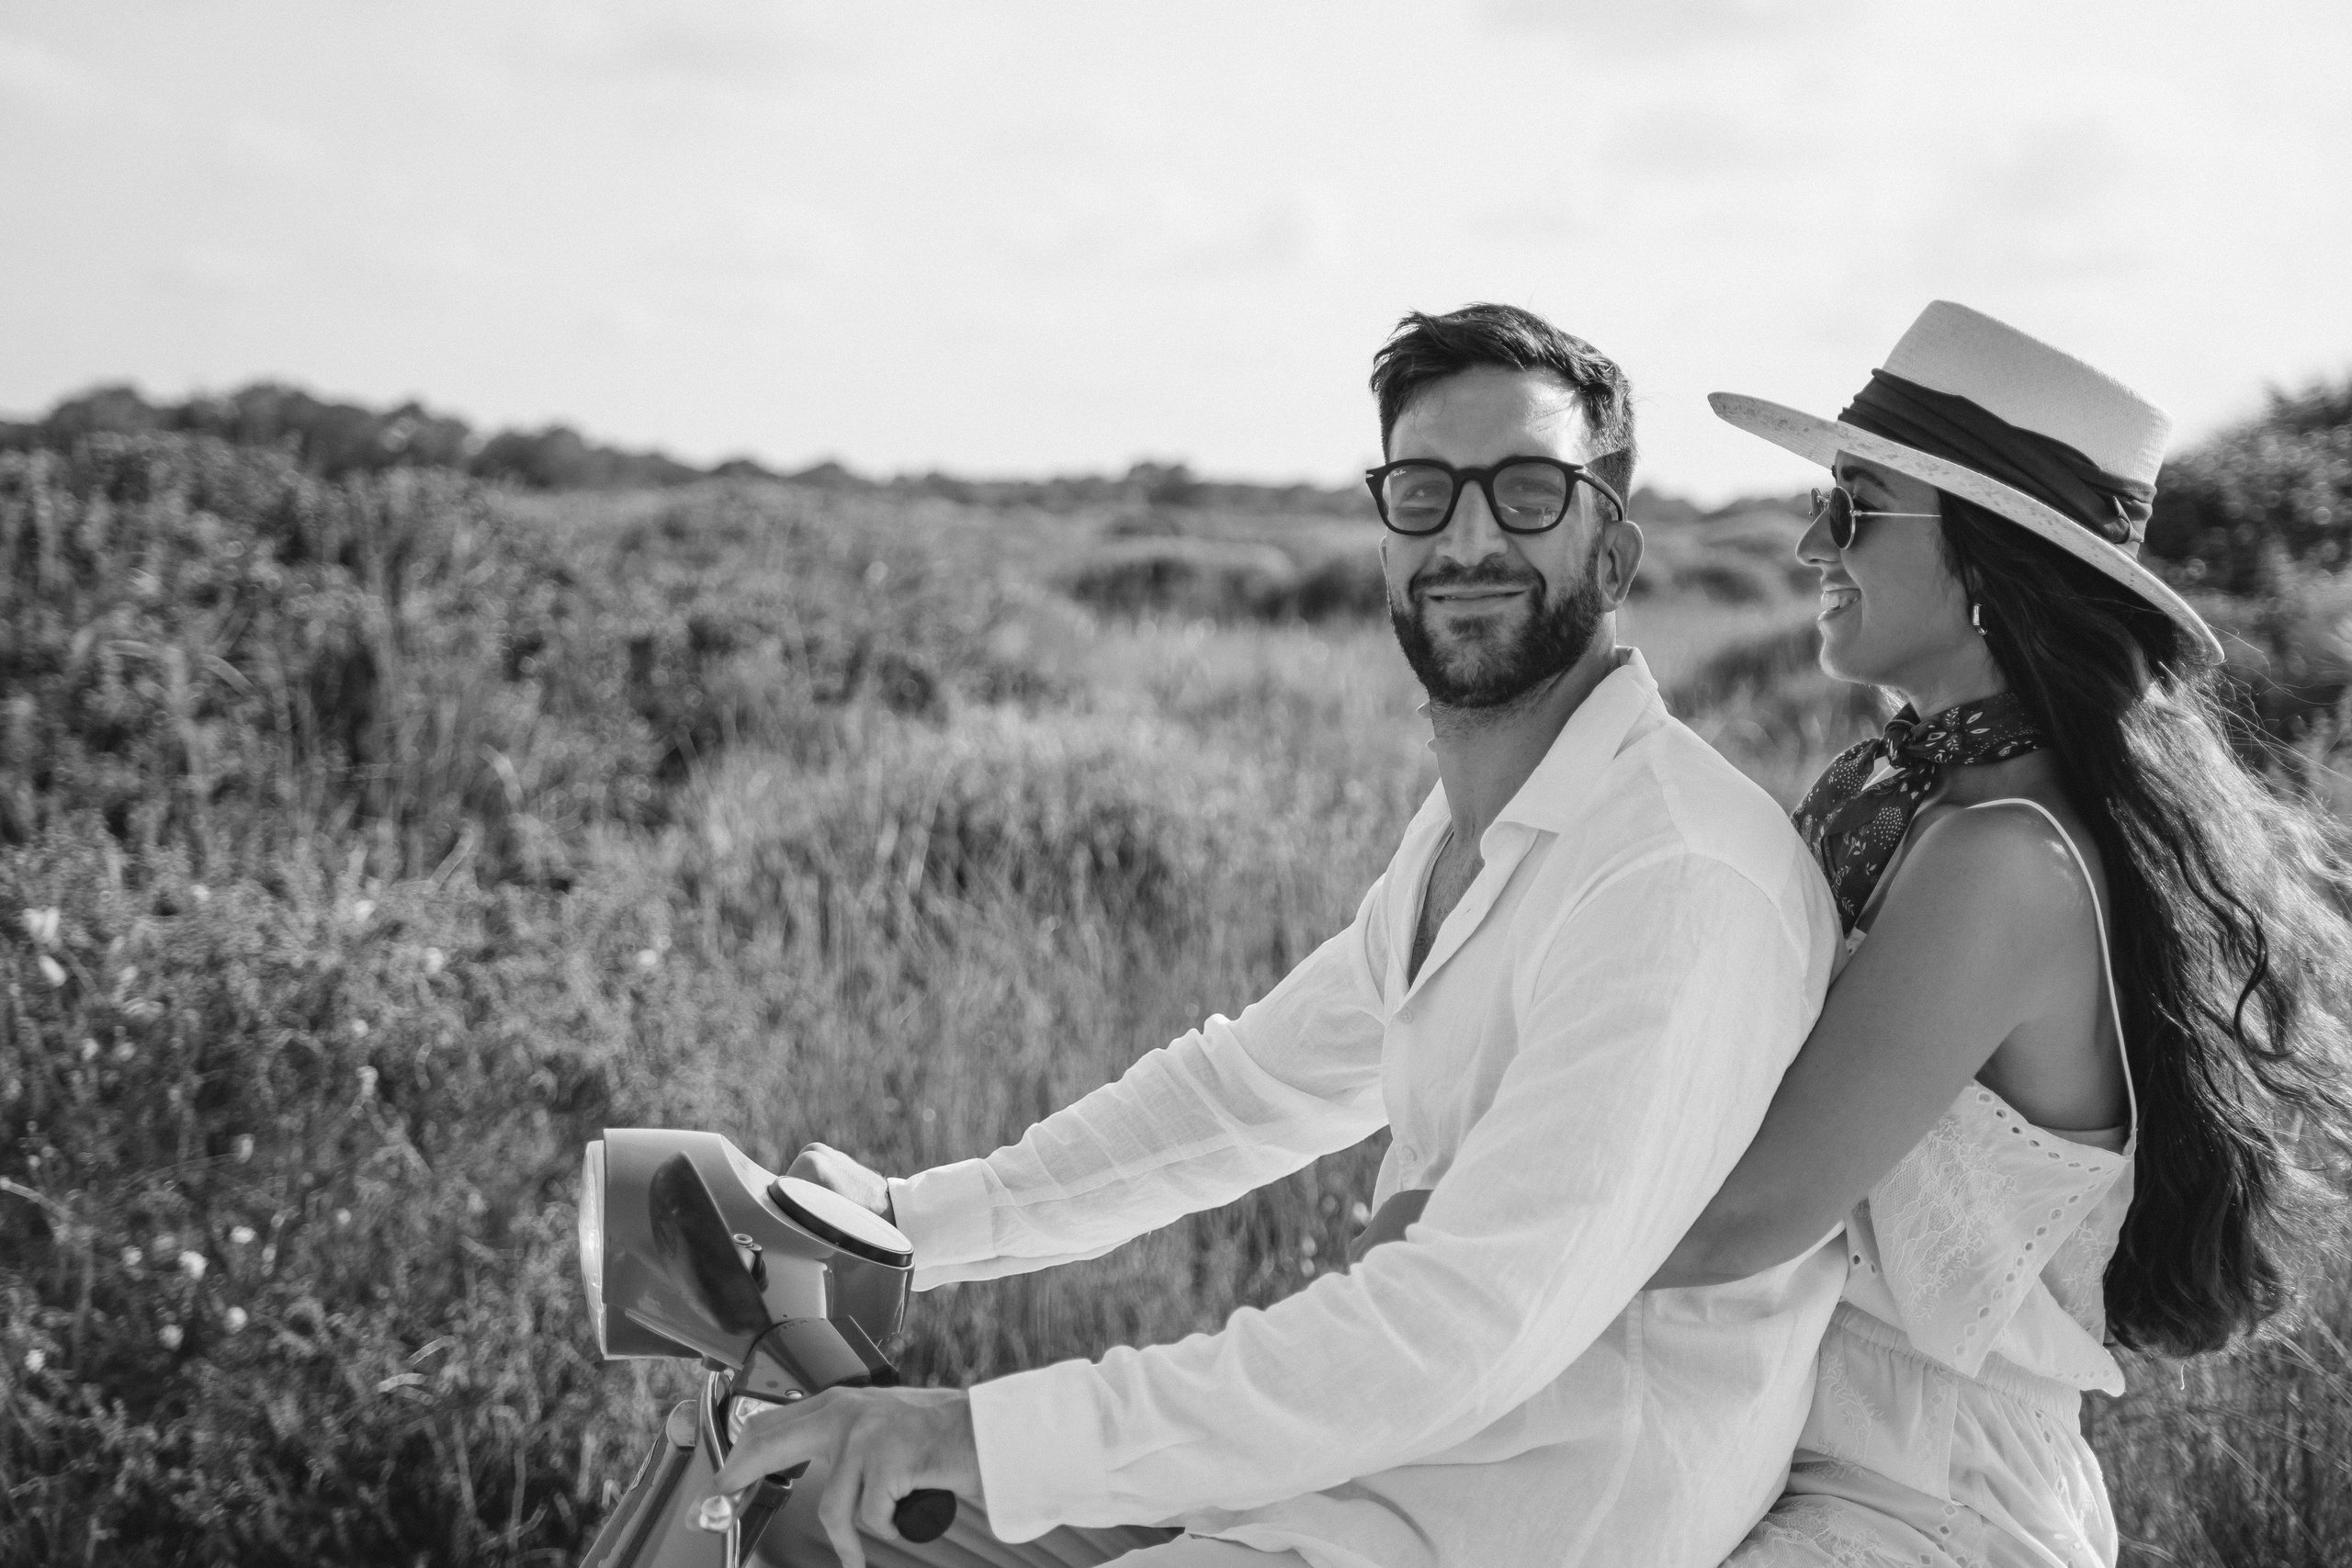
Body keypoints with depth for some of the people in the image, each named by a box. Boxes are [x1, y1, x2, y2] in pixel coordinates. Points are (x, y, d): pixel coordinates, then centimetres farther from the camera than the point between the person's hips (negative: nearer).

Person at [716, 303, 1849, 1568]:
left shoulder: (1688, 886, -24)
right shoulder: (1460, 831, 8)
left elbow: (1470, 1326, -30)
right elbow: (1253, 1076, 17)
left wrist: (996, 1436, -29)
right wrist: (915, 1219, 8)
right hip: (1397, 1423, 9)